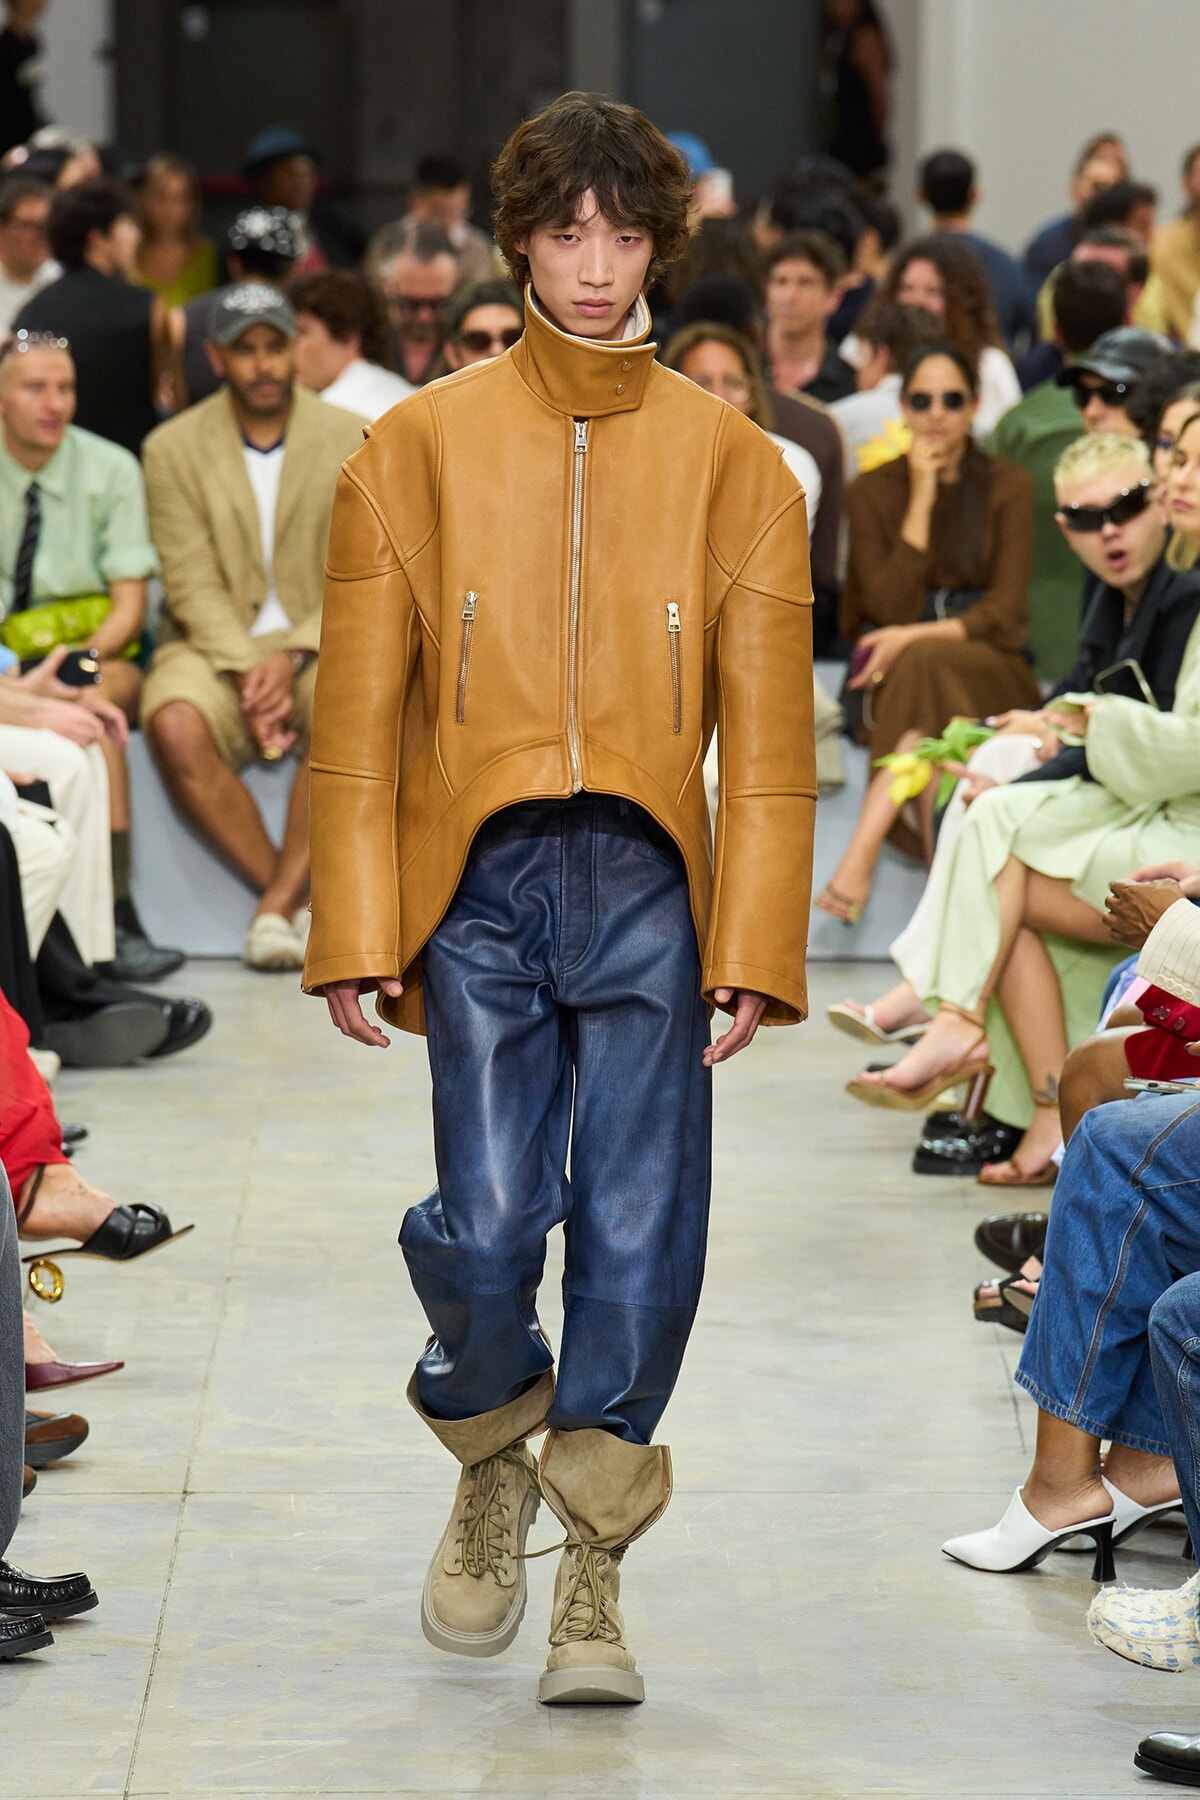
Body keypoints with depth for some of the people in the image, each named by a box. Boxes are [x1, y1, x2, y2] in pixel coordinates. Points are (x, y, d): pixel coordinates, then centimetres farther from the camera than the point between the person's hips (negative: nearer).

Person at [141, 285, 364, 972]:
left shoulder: (352, 440, 4)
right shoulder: (173, 448, 4)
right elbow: (194, 587, -4)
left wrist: (291, 658, -18)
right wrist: (248, 675, -20)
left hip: (320, 647, 0)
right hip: (214, 648, 0)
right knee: (175, 726, -33)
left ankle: (279, 906, -30)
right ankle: (301, 903, -25)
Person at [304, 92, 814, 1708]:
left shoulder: (729, 461, 9)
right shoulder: (419, 449, 8)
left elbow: (767, 728, 7)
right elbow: (358, 714, 6)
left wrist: (755, 946, -1)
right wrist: (356, 937, 0)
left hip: (647, 881, 1)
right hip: (482, 877, -1)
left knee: (641, 1240, -5)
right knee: (484, 1227, -10)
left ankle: (591, 1580, 11)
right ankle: (493, 1466, 22)